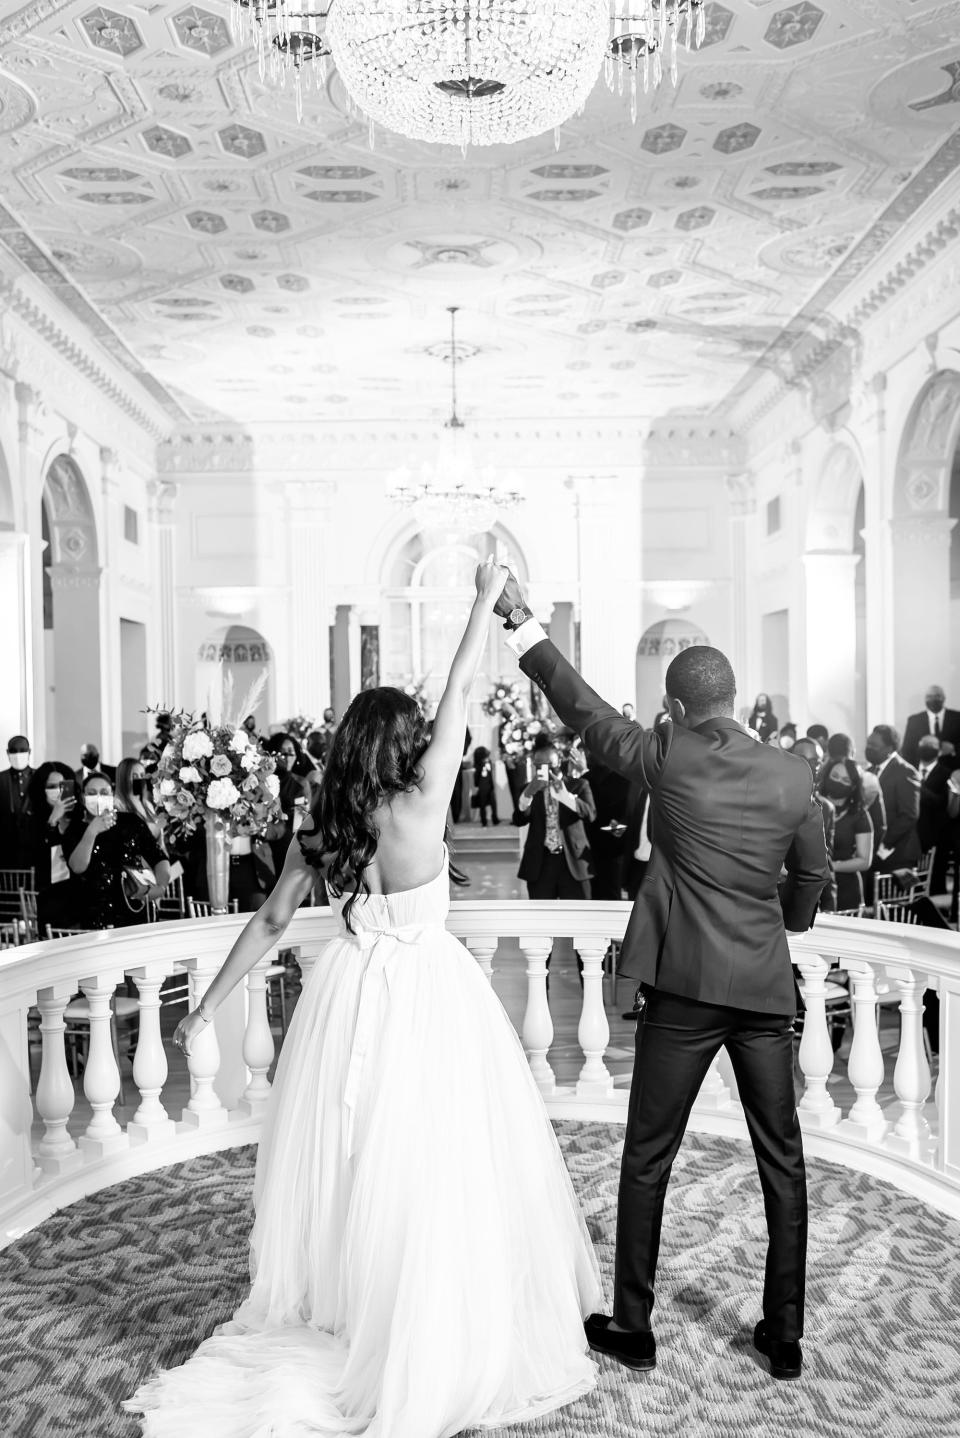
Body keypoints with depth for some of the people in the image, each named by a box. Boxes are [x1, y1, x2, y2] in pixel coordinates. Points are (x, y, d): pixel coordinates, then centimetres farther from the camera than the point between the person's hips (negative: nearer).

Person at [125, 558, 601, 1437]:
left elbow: (271, 921, 4)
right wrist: (487, 600, 3)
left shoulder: (323, 826, -1)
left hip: (352, 994, 5)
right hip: (425, 996, -5)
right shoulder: (422, 803, -15)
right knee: (428, 1171, 5)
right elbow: (462, 690, -8)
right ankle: (430, 1355, 17)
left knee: (350, 1159, 18)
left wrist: (208, 1007, 13)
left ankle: (341, 1306, 36)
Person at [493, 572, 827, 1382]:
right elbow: (813, 876, 10)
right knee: (783, 1161, 15)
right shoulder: (793, 776, 0)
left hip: (686, 985, -3)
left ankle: (633, 1328, 21)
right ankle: (785, 1337, 25)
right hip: (767, 987, 4)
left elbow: (587, 713, -1)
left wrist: (523, 624, 7)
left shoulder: (668, 759, -9)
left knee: (648, 1159, 10)